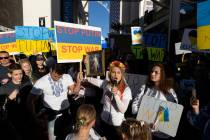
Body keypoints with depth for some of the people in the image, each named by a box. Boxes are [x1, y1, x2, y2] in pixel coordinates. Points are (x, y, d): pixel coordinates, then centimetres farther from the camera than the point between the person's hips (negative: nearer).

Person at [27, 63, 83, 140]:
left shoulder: (67, 77, -10)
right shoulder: (41, 82, -19)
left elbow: (75, 91, -5)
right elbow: (30, 100, -14)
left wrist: (78, 81, -23)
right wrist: (35, 117, -16)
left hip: (66, 111, 3)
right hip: (51, 114, -3)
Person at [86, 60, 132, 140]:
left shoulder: (126, 89, -18)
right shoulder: (106, 84, -7)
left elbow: (123, 110, -24)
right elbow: (95, 81, 11)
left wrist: (116, 94, -32)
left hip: (117, 124, -3)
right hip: (104, 121, 4)